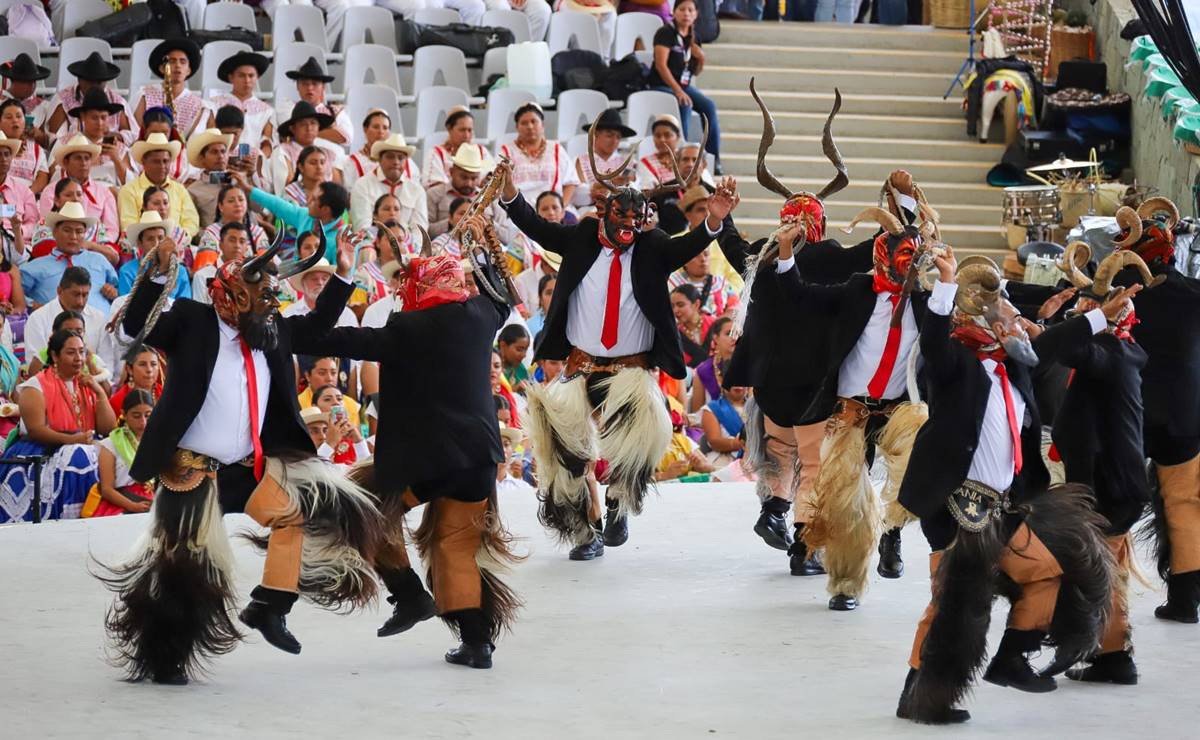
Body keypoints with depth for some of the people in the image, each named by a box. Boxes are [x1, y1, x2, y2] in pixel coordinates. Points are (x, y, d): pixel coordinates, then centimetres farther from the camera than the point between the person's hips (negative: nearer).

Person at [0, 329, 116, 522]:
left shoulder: (88, 385, 15)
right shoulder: (36, 386, -2)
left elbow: (108, 429, 7)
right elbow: (35, 429, -14)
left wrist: (100, 393, -3)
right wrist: (70, 440, -26)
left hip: (87, 450, 6)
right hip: (40, 454, -6)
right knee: (75, 458, -35)